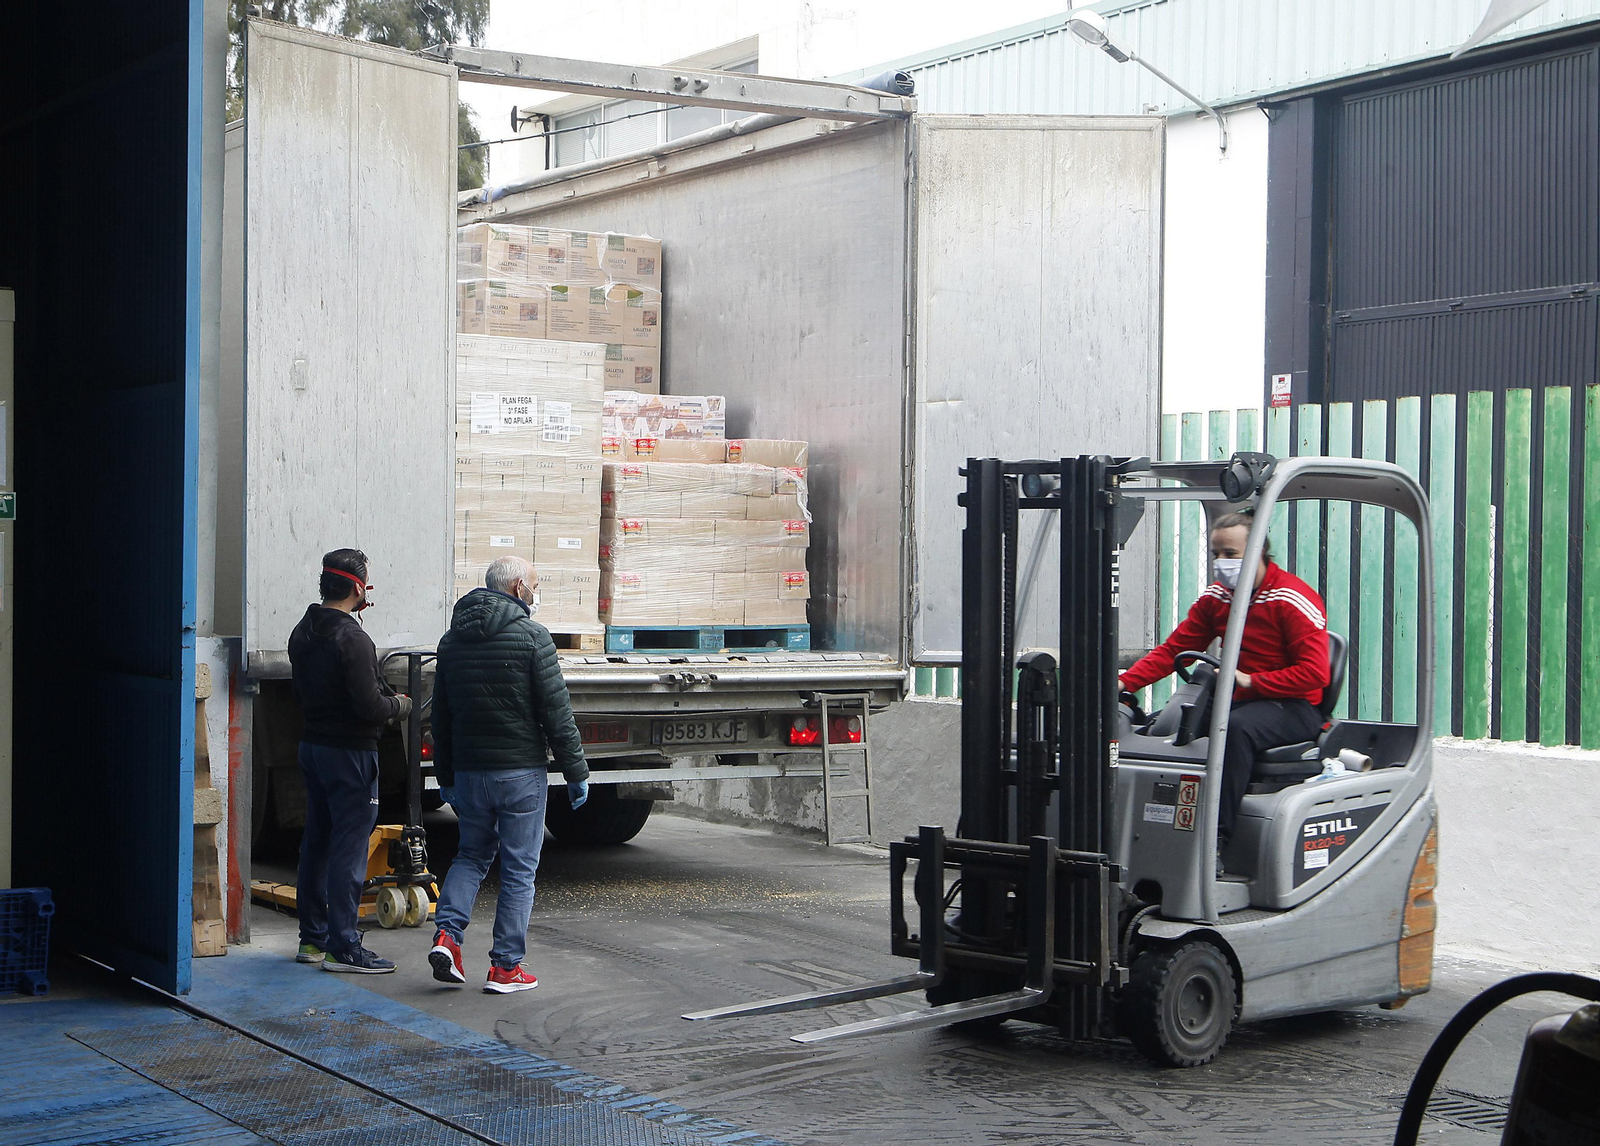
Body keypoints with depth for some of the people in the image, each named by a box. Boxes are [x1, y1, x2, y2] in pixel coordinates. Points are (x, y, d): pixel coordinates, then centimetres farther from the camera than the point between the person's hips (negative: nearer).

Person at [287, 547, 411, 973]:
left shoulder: (302, 633, 8)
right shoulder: (351, 639, -20)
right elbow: (369, 706, -23)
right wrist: (400, 705, -2)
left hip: (311, 744, 9)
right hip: (349, 752, -9)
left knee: (316, 841, 15)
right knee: (349, 847, -4)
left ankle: (313, 937, 23)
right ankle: (343, 947, -2)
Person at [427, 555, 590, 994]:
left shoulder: (452, 640, 8)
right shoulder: (531, 636, -10)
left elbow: (441, 716, 14)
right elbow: (556, 712, -11)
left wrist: (445, 775, 21)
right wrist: (576, 771, -5)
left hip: (468, 771, 5)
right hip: (521, 771, -5)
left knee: (472, 854, 20)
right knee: (518, 868, 4)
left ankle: (447, 933, 1)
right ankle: (506, 967, 6)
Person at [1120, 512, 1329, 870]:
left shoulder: (1293, 601, -12)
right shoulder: (1215, 598, 9)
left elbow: (1314, 673, -18)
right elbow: (1173, 649, 6)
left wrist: (1249, 680, -24)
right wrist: (1125, 682, -9)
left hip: (1294, 708, -7)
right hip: (1239, 702, 7)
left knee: (1237, 727, -37)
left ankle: (1215, 843, -40)